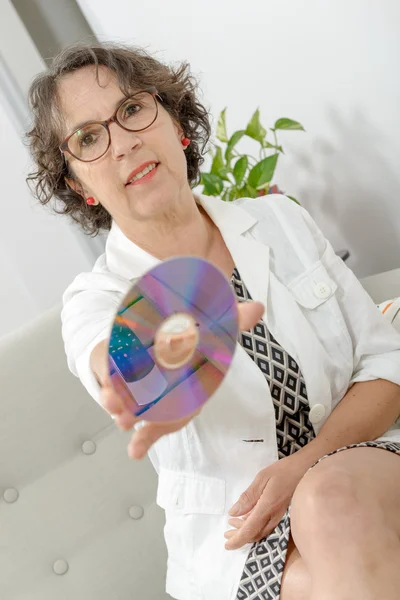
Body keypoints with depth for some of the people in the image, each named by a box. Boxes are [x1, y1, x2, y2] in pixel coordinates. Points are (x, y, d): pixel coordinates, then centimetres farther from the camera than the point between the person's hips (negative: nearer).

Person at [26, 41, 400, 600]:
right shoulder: (95, 301, -5)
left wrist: (307, 464, -16)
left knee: (337, 500, -33)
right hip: (240, 548, -2)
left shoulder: (278, 219, 4)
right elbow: (103, 353, -32)